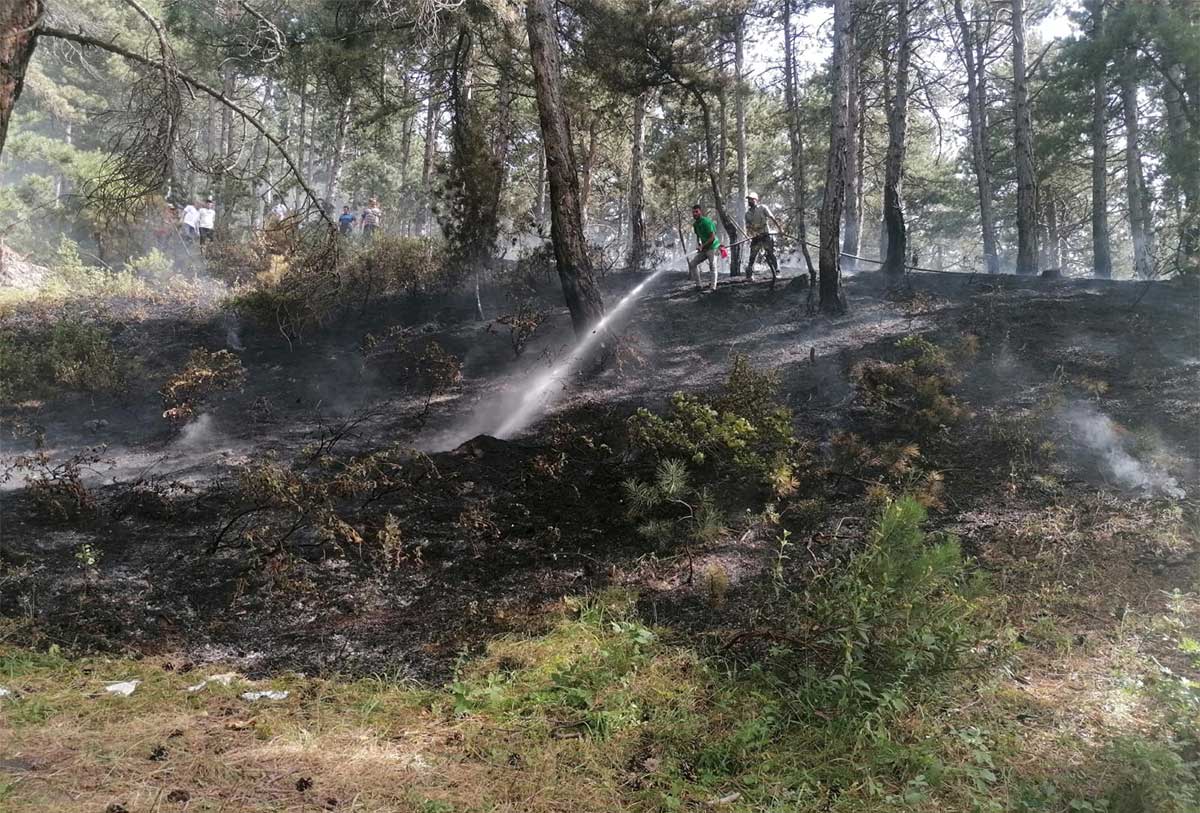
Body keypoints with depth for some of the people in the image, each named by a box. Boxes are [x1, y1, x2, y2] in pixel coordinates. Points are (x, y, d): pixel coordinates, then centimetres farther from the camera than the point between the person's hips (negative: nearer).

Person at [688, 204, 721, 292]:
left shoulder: (706, 222, -17)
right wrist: (698, 244, 2)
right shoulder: (695, 224, 8)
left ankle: (713, 287, -12)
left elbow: (712, 237, -20)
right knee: (692, 263, 5)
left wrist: (702, 246, -20)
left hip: (712, 247, -9)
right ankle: (699, 285, 6)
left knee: (712, 267, -14)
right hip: (703, 248, 9)